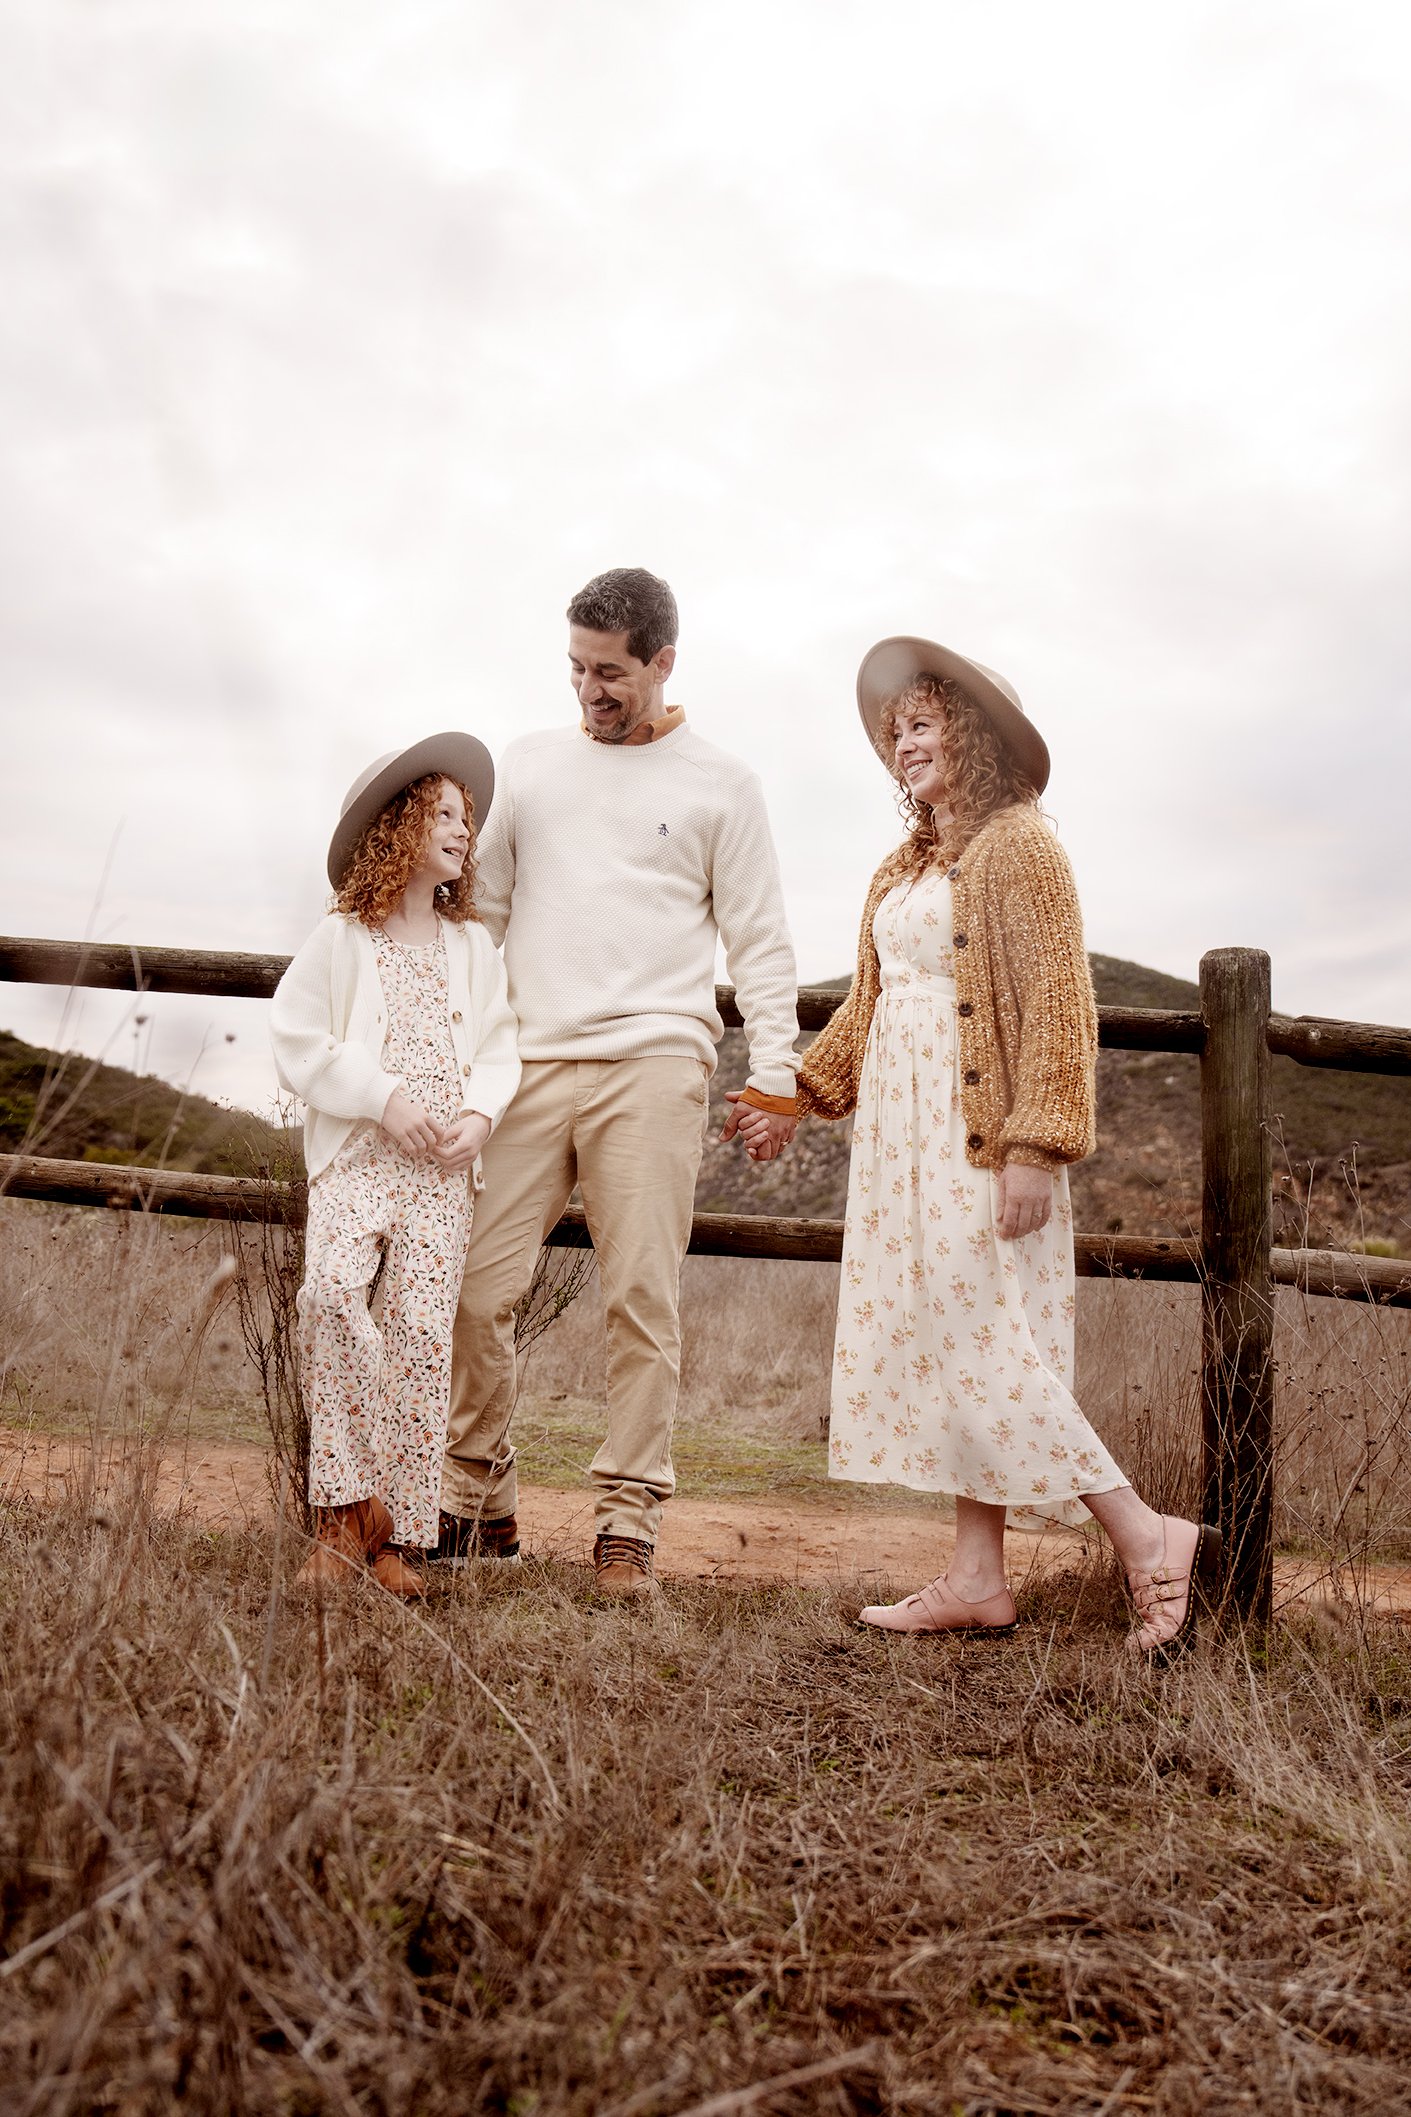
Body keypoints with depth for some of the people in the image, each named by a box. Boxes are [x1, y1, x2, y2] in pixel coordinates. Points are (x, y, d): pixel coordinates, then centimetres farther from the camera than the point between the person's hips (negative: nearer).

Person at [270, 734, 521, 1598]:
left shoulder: (473, 945, 15)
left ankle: (402, 1533, 2)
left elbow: (499, 1048, 12)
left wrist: (480, 1113, -7)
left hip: (446, 1168, 2)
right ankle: (349, 1506, -10)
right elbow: (300, 1042, 0)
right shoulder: (343, 938, 6)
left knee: (424, 1330, -6)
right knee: (330, 1290, -24)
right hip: (357, 1155, -2)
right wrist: (382, 1099, -10)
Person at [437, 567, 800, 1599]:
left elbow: (760, 942, 7)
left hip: (653, 1065, -2)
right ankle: (479, 1505, 16)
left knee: (643, 1299, -4)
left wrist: (776, 1077, -2)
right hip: (529, 1065, 3)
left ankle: (628, 1524, 6)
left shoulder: (719, 781, 9)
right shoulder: (529, 765, 17)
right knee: (476, 1290, -1)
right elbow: (481, 911, 20)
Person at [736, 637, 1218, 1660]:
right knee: (936, 1347, 8)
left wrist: (1035, 1149, -21)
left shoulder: (1020, 844, -7)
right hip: (900, 1128, 8)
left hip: (978, 1133, -8)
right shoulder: (907, 864, 17)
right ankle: (979, 1578, 14)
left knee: (981, 1351, -9)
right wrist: (800, 1096, 22)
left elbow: (1059, 1004, -15)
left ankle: (1152, 1540, 1)